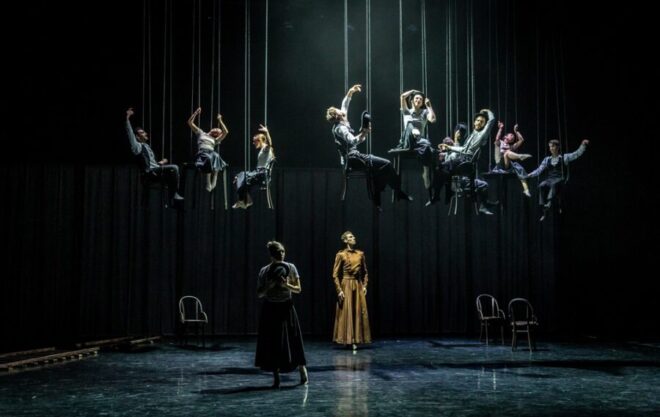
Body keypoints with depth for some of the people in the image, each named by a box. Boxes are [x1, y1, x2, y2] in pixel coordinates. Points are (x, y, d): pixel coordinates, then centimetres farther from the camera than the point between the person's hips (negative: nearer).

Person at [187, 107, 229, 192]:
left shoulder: (215, 140, 32)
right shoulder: (201, 133, 28)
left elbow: (226, 132, 26)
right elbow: (190, 122, 24)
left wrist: (220, 120, 29)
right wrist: (196, 113, 18)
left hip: (211, 153, 3)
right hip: (202, 153, -3)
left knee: (216, 156, -36)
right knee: (208, 158, -39)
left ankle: (213, 182, -49)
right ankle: (208, 184, -45)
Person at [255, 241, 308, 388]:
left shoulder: (290, 268, -3)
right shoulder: (264, 271, -1)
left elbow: (298, 289, -1)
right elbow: (259, 294, 0)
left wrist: (286, 285, -18)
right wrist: (270, 285, -16)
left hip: (285, 308, -1)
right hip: (270, 309, 1)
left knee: (291, 341, -3)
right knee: (271, 343, 1)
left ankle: (303, 372, 7)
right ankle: (276, 378, 8)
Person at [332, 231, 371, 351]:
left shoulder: (360, 254, 8)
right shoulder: (341, 255, -5)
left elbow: (365, 272, 15)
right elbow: (335, 275, -5)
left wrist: (365, 286, 4)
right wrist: (339, 290, -11)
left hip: (358, 285, 4)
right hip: (346, 285, -4)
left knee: (359, 312, 1)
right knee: (346, 313, -3)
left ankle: (355, 340, 6)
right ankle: (347, 340, 5)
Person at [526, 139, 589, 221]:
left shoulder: (564, 157, 12)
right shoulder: (547, 159, 20)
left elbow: (577, 153, 5)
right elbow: (539, 170, 14)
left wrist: (583, 145, -9)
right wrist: (530, 174, -2)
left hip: (560, 179, -3)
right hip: (549, 179, 3)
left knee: (554, 184, -39)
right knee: (541, 186, -30)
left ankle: (549, 202, -57)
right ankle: (544, 211, -34)